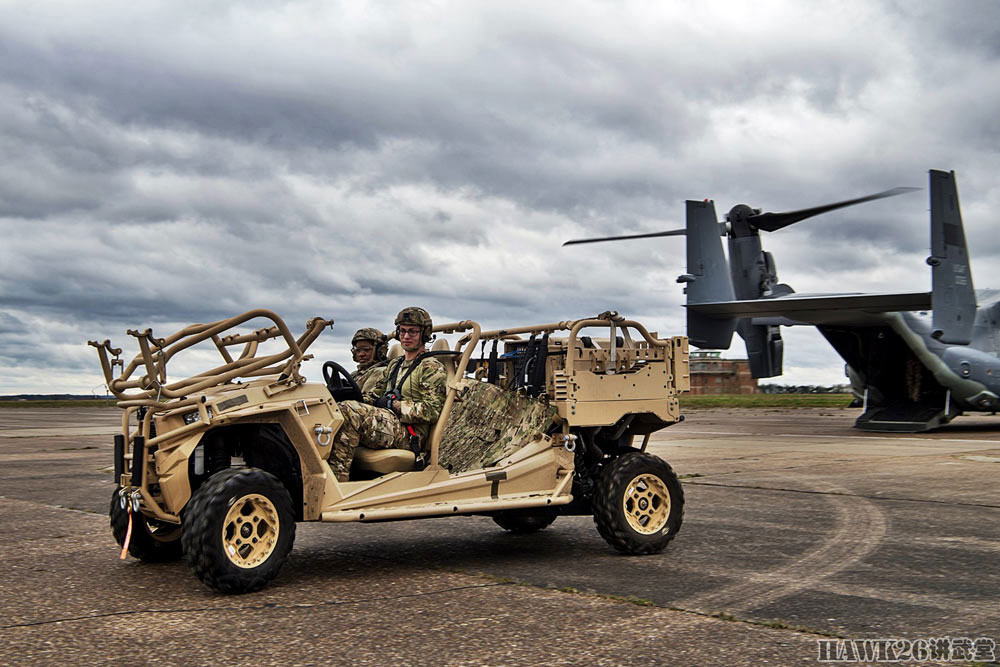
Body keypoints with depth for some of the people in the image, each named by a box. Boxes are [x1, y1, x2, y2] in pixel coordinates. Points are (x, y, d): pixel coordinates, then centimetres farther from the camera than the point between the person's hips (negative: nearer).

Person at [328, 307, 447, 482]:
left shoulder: (432, 368, 2)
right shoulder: (394, 365, 28)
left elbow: (432, 410, -9)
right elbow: (374, 396, 26)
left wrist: (395, 405, -11)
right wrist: (358, 400, 4)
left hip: (408, 436, -8)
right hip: (389, 425, 8)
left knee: (348, 411, -30)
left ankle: (336, 479, -36)